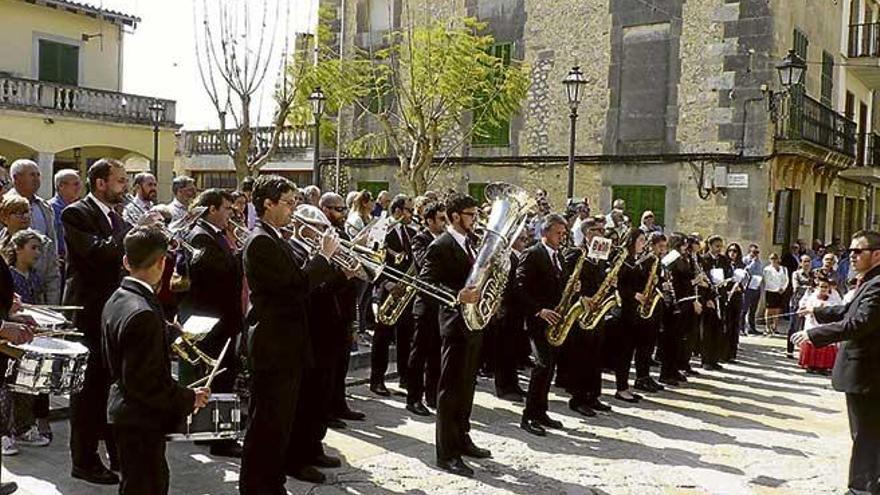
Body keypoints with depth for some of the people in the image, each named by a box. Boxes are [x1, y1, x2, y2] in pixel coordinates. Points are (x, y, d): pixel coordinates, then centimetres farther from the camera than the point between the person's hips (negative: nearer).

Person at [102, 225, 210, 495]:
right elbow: (144, 382, -27)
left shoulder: (116, 300, 4)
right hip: (141, 421, -9)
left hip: (123, 410, 9)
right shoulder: (144, 313, -26)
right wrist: (188, 399, -17)